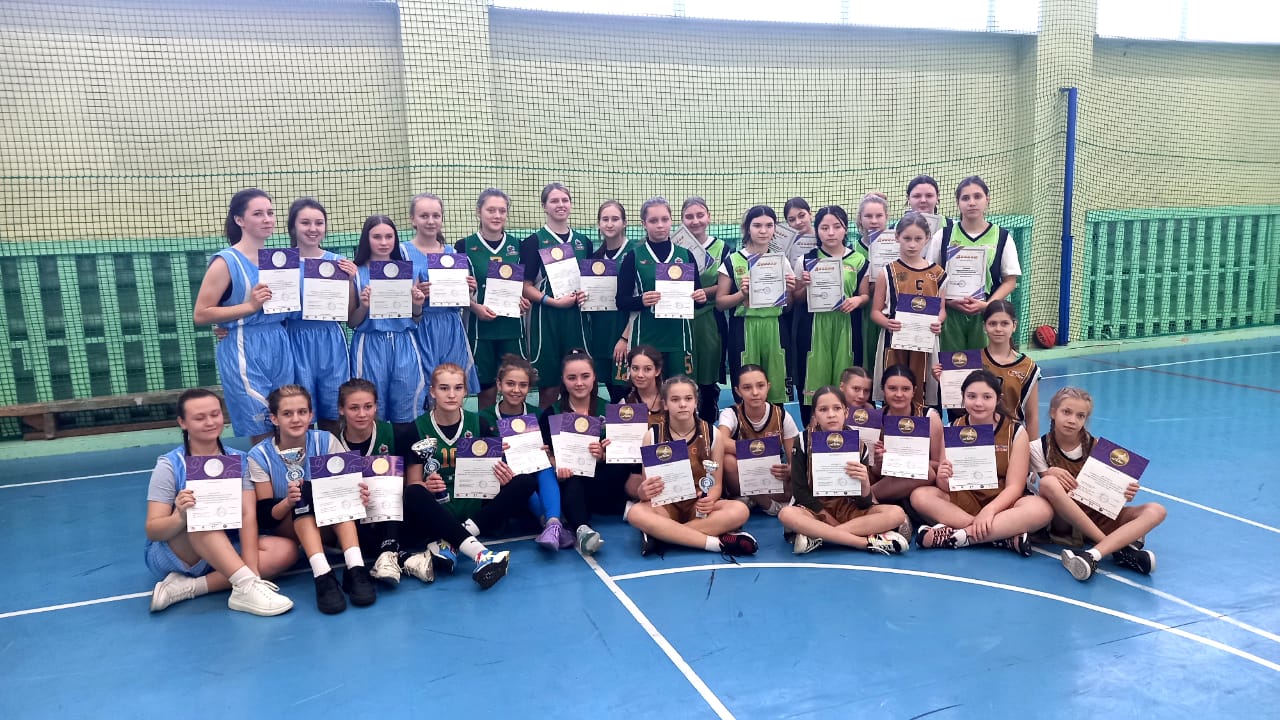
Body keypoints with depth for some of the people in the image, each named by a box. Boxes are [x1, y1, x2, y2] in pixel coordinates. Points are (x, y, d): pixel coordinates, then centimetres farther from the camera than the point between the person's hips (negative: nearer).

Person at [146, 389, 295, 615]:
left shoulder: (238, 460, -1)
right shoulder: (170, 465, -9)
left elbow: (248, 515, -12)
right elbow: (152, 531, -14)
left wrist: (251, 569, -27)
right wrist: (180, 516, -38)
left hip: (227, 552, 4)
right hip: (171, 556, -3)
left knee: (285, 550, -23)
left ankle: (187, 587, -26)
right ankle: (247, 586, -45)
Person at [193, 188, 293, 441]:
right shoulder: (226, 262, -7)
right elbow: (200, 315, -11)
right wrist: (250, 306, -18)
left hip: (280, 347, 6)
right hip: (245, 352, -6)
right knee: (264, 436, -3)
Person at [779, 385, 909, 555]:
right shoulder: (804, 440, -7)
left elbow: (864, 504, -5)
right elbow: (800, 491, -8)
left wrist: (865, 483, -26)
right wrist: (828, 519, -16)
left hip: (848, 509, 2)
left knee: (897, 513, -22)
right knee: (786, 514, -35)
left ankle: (817, 536, -28)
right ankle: (868, 542, -30)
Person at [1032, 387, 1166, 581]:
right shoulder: (1039, 448, -4)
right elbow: (1047, 488, -5)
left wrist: (1123, 494, -21)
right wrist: (1052, 474, -28)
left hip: (1097, 514, 3)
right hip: (1063, 520, -3)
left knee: (1156, 510, -19)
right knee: (1049, 482, -34)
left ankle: (1093, 554, -41)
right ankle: (1120, 546, -31)